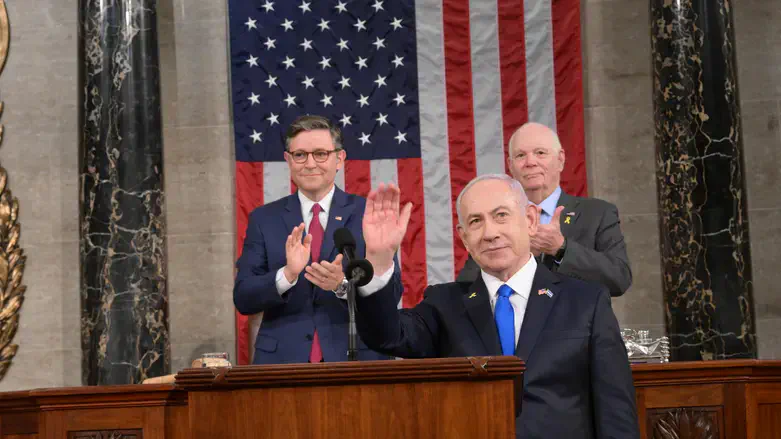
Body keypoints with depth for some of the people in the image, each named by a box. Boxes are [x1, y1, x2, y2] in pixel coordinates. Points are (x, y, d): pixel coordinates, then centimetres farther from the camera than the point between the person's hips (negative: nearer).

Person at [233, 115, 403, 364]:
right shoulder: (263, 219, 6)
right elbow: (243, 299, -1)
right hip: (282, 361, 1)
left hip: (354, 360, -1)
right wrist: (287, 274, -19)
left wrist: (343, 284, -22)